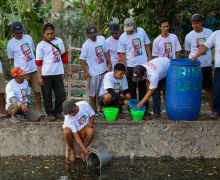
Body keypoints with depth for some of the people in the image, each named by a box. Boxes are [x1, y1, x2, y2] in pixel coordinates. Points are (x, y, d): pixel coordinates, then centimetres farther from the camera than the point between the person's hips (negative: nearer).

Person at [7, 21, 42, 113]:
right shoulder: (11, 43, -5)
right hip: (22, 71, -4)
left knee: (38, 91, 6)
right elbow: (11, 58, 5)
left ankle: (38, 110, 15)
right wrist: (20, 63, 0)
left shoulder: (28, 38, 6)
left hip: (34, 69, 4)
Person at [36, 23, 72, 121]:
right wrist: (39, 77, -7)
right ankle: (50, 113, 18)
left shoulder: (59, 41, 6)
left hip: (58, 73, 3)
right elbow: (39, 62, -4)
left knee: (61, 94, 4)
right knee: (47, 95, 5)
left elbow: (63, 56, 15)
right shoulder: (41, 45, -4)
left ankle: (58, 112, 20)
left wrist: (68, 70, 16)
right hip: (46, 74, -3)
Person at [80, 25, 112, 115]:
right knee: (93, 93, 7)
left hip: (104, 71, 5)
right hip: (94, 73, -5)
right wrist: (86, 72, -18)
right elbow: (82, 59, -12)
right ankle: (94, 110, 19)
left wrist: (109, 64, 5)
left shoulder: (102, 39, 0)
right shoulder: (86, 45, -15)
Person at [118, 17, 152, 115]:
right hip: (131, 66, -2)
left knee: (143, 87, 10)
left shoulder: (141, 31, -1)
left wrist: (149, 58, 3)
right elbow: (122, 54, -6)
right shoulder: (122, 38, -8)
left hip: (143, 64, 2)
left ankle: (144, 108, 17)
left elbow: (147, 45, 9)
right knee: (132, 89, 4)